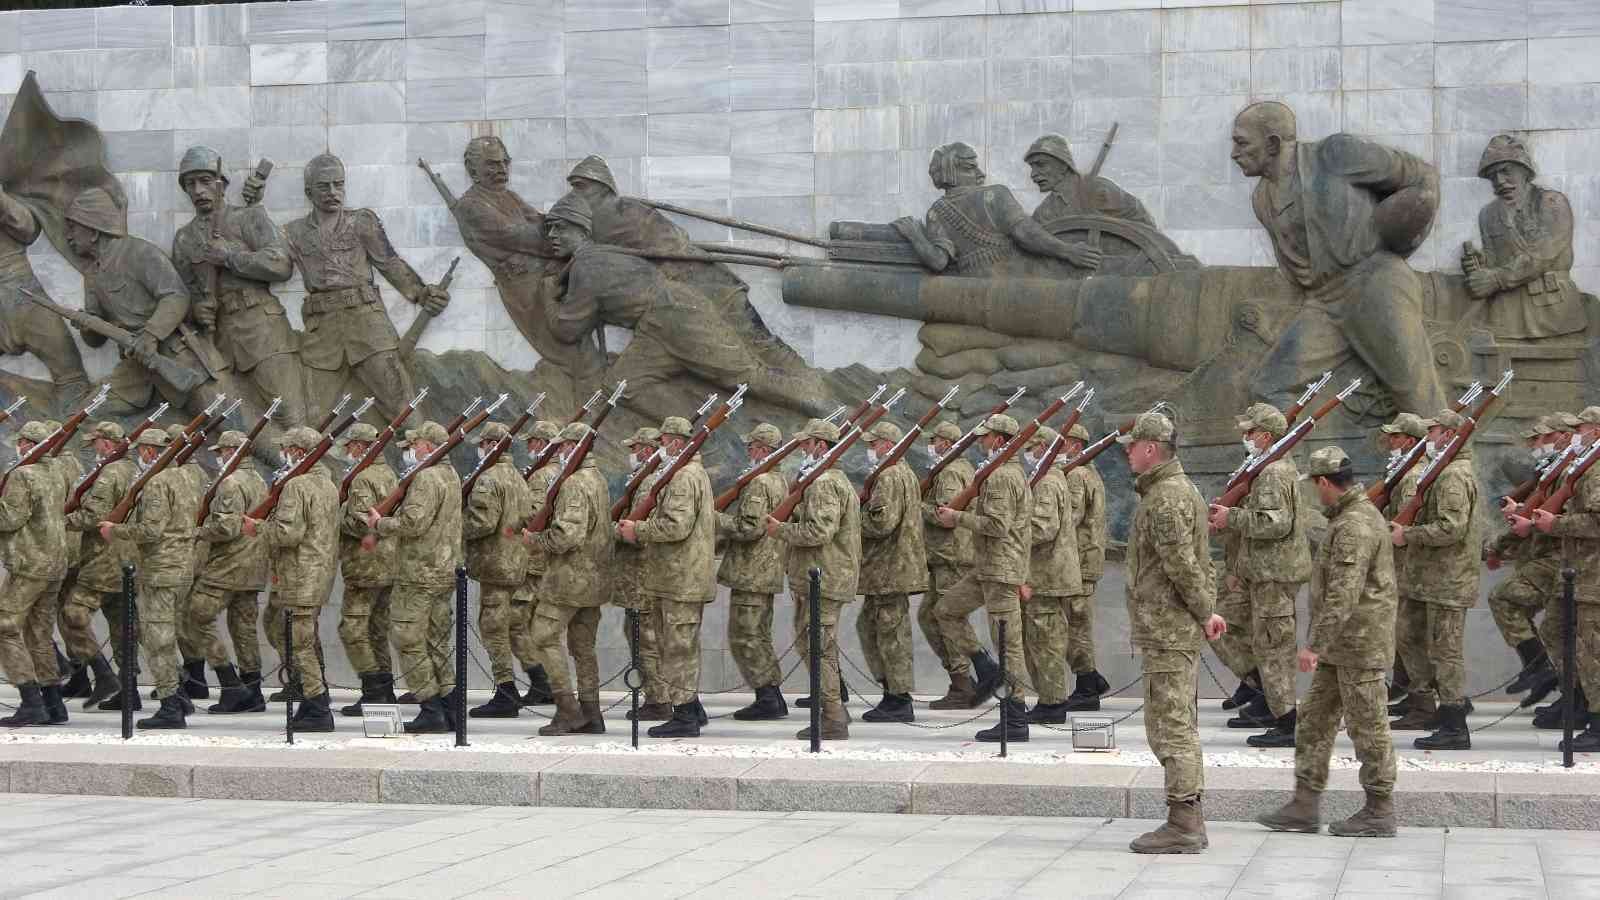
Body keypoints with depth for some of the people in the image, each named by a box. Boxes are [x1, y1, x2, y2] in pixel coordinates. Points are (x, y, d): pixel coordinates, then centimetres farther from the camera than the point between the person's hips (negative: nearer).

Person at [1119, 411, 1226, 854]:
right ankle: (1190, 824, 19)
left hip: (1166, 630, -11)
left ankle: (1182, 825, -7)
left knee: (1170, 726, -9)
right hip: (1177, 629, 11)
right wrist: (1207, 610, 16)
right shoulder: (1179, 489, 18)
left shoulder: (1166, 498, -17)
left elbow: (1183, 565, -21)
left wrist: (1204, 613, -11)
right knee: (1179, 726, 14)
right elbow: (1200, 562, 22)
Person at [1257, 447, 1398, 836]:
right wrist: (1320, 643, 28)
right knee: (1315, 719, 11)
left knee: (1367, 726, -1)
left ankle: (1379, 812, 7)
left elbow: (1343, 595, -28)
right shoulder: (1355, 515, 15)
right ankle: (1305, 806, 14)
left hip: (1358, 645, -11)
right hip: (1341, 646, 11)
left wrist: (1314, 644, -29)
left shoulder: (1355, 526, -20)